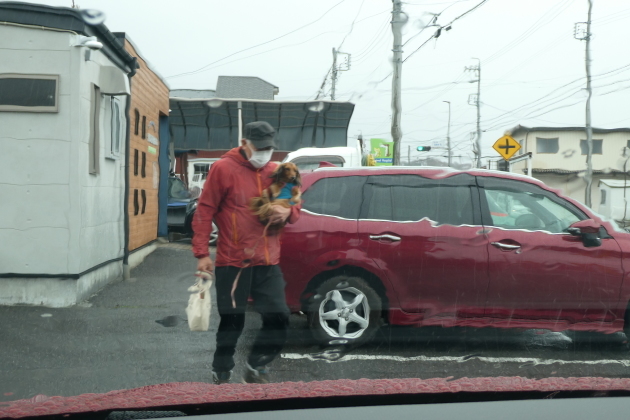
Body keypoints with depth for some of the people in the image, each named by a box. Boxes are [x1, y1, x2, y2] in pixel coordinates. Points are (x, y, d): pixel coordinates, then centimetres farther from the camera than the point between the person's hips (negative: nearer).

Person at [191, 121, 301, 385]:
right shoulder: (223, 168, -4)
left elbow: (295, 207, 19)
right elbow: (204, 211, -5)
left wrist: (288, 212, -6)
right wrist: (202, 254, -10)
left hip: (268, 262, 5)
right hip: (232, 262, -4)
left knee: (279, 318, 1)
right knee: (232, 322, 2)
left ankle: (255, 368, 22)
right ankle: (221, 375, 21)